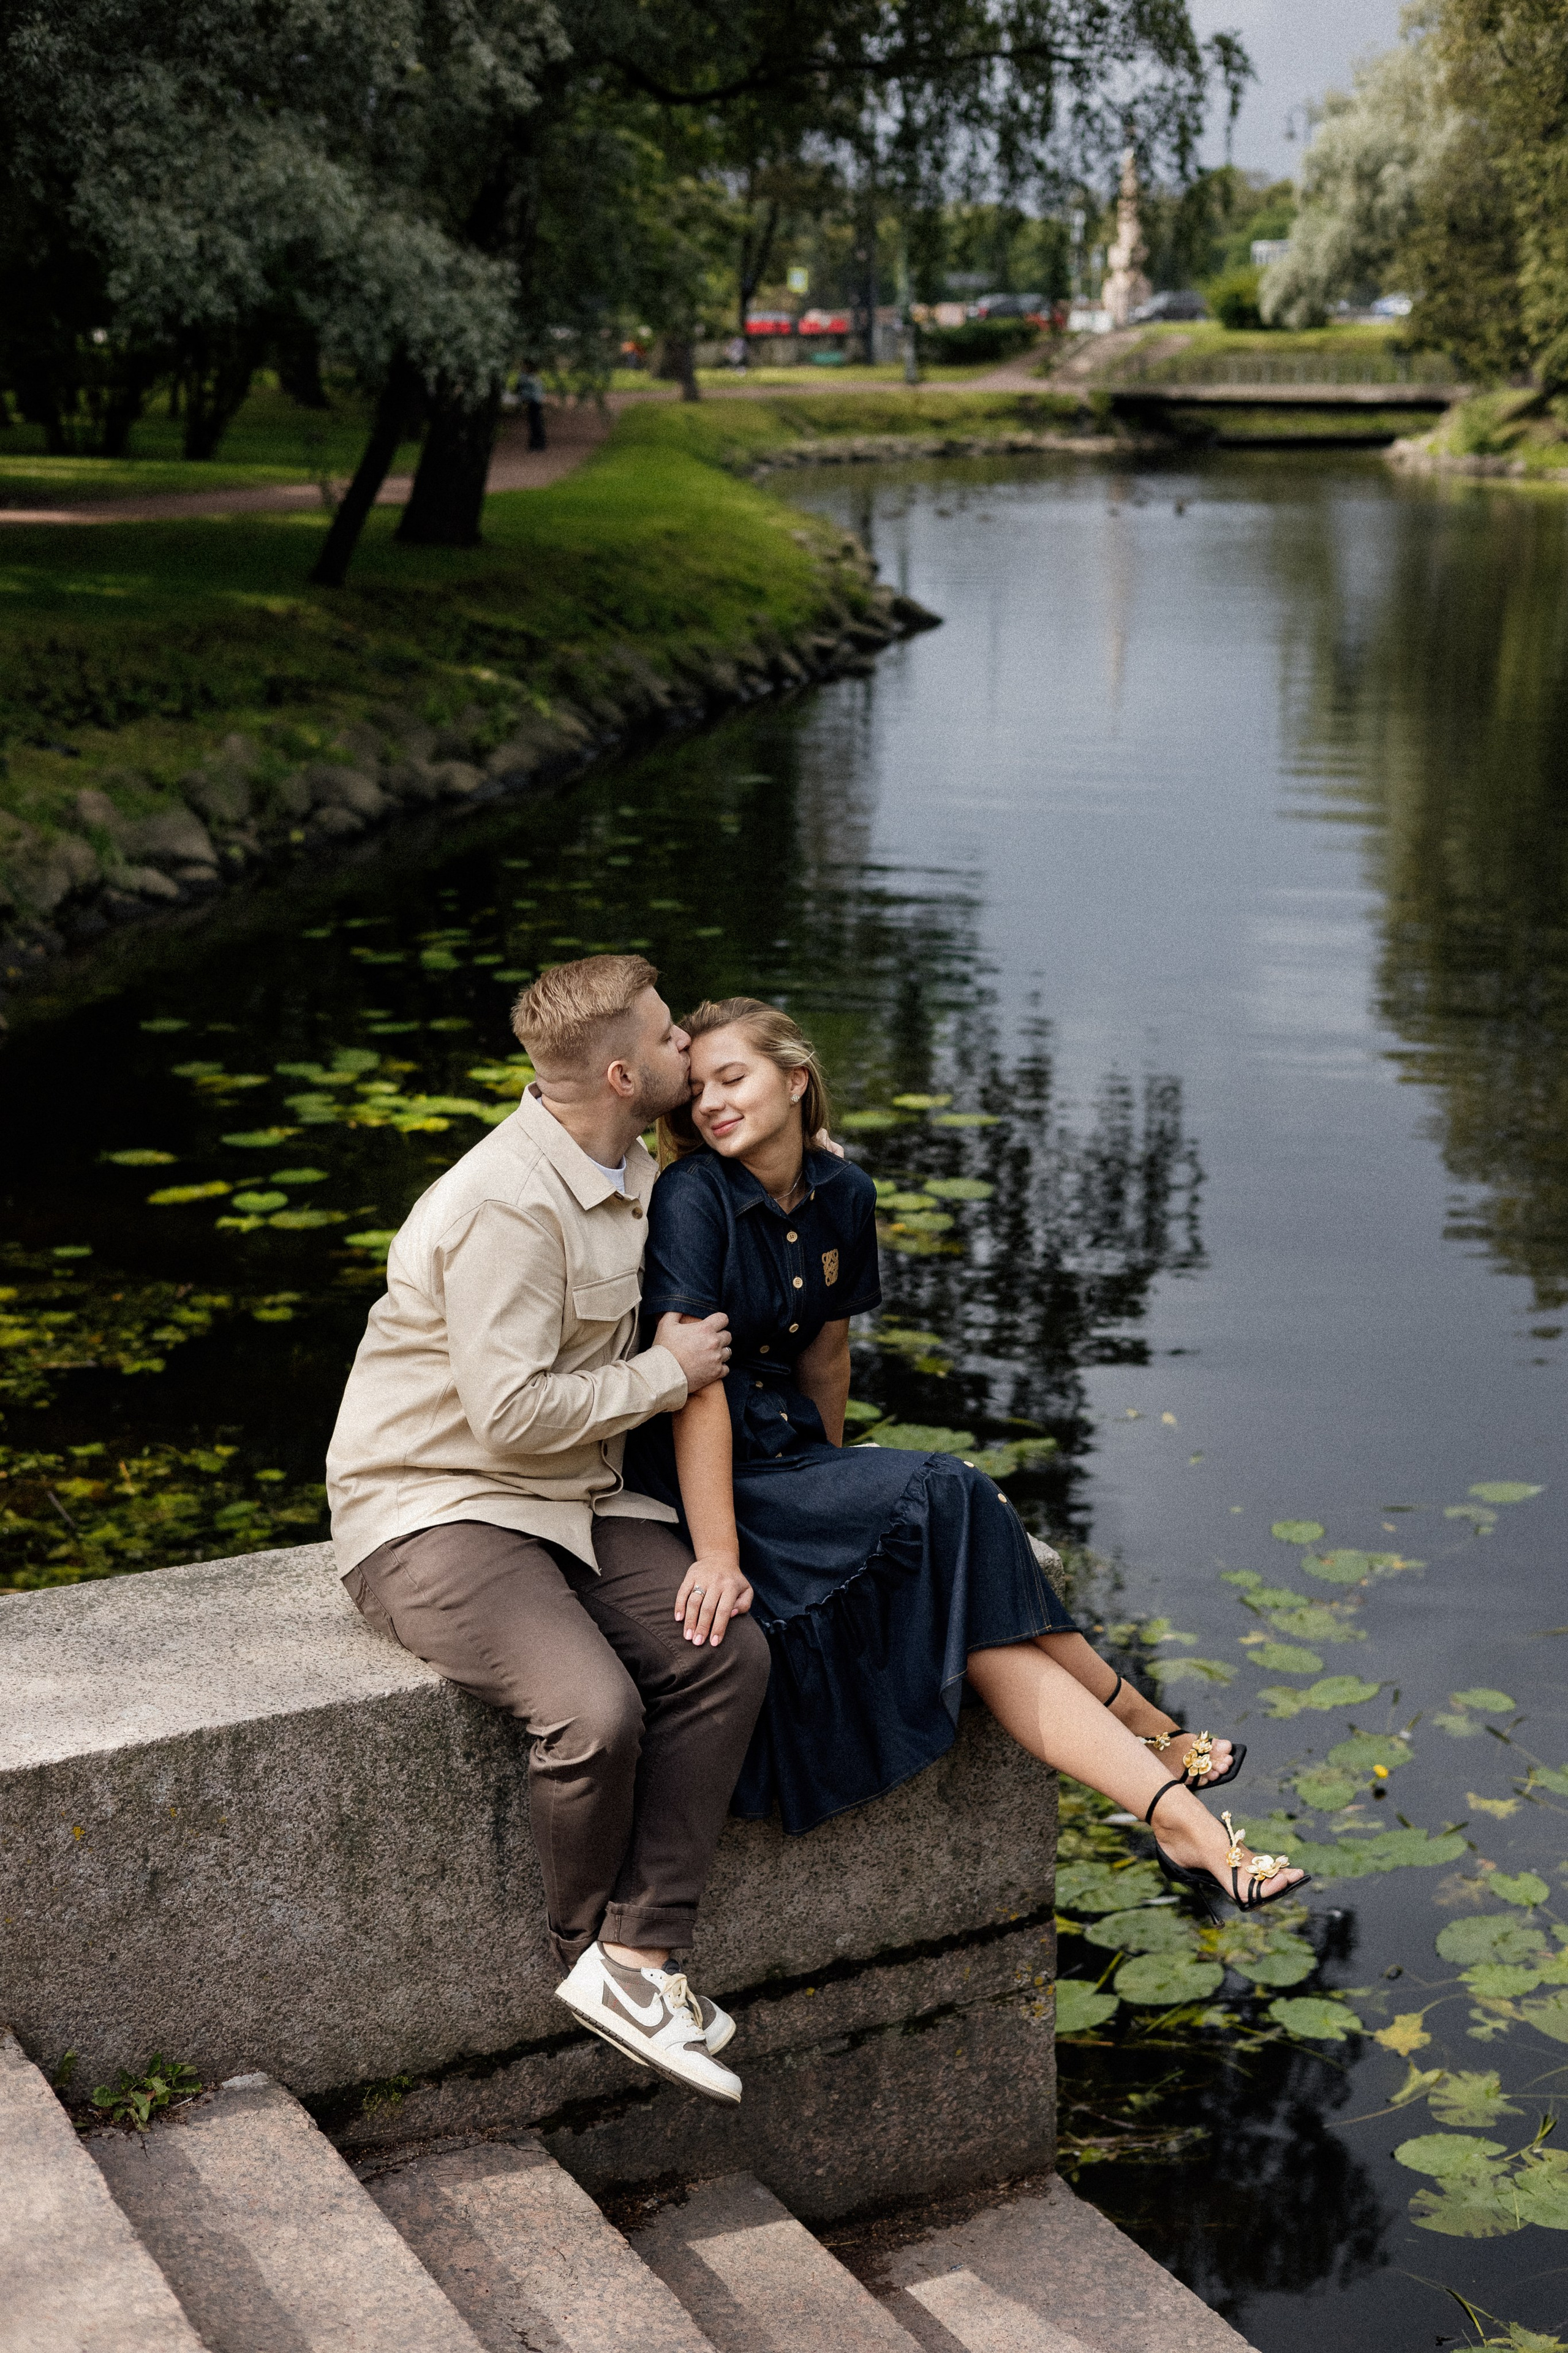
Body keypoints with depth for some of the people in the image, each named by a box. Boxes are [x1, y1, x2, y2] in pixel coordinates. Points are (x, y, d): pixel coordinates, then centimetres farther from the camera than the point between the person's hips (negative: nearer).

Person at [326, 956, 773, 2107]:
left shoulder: (633, 1174, 10)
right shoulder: (509, 1203, -21)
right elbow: (511, 1412, -25)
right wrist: (666, 1374, -13)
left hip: (573, 1498, 9)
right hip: (434, 1508, -9)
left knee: (729, 1652, -15)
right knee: (596, 1709, -29)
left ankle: (633, 1960, -12)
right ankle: (589, 1945, 1)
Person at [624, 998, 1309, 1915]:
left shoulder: (842, 1195, 4)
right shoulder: (692, 1198, -15)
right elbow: (694, 1377, -22)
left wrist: (836, 1489, 21)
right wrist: (719, 1554, -28)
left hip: (792, 1462, 6)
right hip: (696, 1486, -6)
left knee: (970, 1606, -16)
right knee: (948, 1497, -21)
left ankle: (1178, 1818, -16)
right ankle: (1143, 1725, -9)